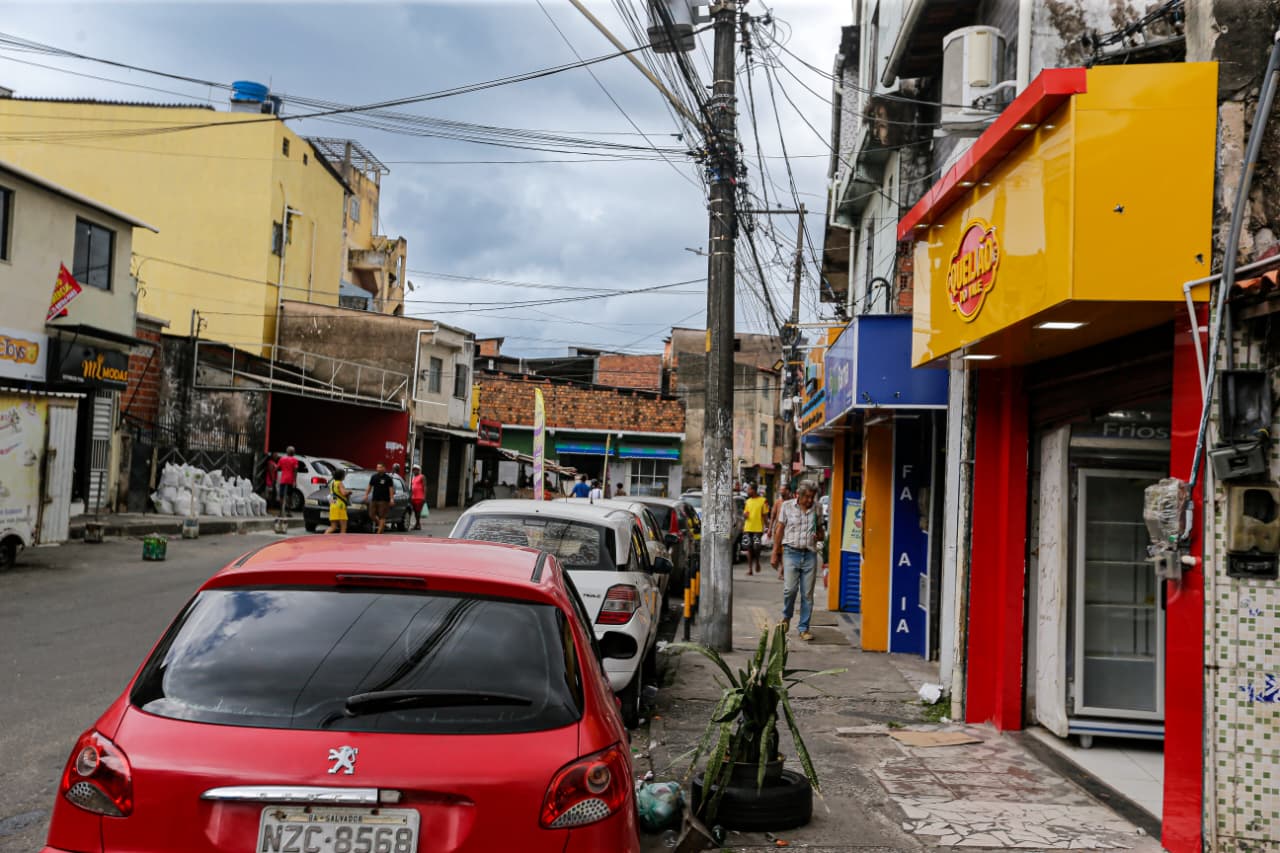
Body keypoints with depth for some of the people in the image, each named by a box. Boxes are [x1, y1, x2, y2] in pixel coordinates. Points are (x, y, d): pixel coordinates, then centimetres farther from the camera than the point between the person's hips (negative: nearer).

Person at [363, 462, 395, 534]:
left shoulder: (387, 478, -2)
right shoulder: (374, 477, 11)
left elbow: (391, 488, -4)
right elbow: (369, 487, 18)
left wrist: (391, 499, -11)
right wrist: (366, 495, 10)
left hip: (384, 500, -5)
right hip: (374, 499, 5)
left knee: (382, 516, -6)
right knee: (371, 515, 1)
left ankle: (379, 532, -5)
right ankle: (381, 524, 23)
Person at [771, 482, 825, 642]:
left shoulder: (816, 510, 10)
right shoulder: (787, 506, 3)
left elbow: (820, 531, 21)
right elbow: (779, 531, 6)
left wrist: (818, 536, -4)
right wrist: (775, 554, 3)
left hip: (810, 555, 2)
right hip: (791, 552, -2)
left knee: (807, 594, 2)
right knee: (790, 588, -13)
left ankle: (804, 628, 11)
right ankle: (786, 617, 15)